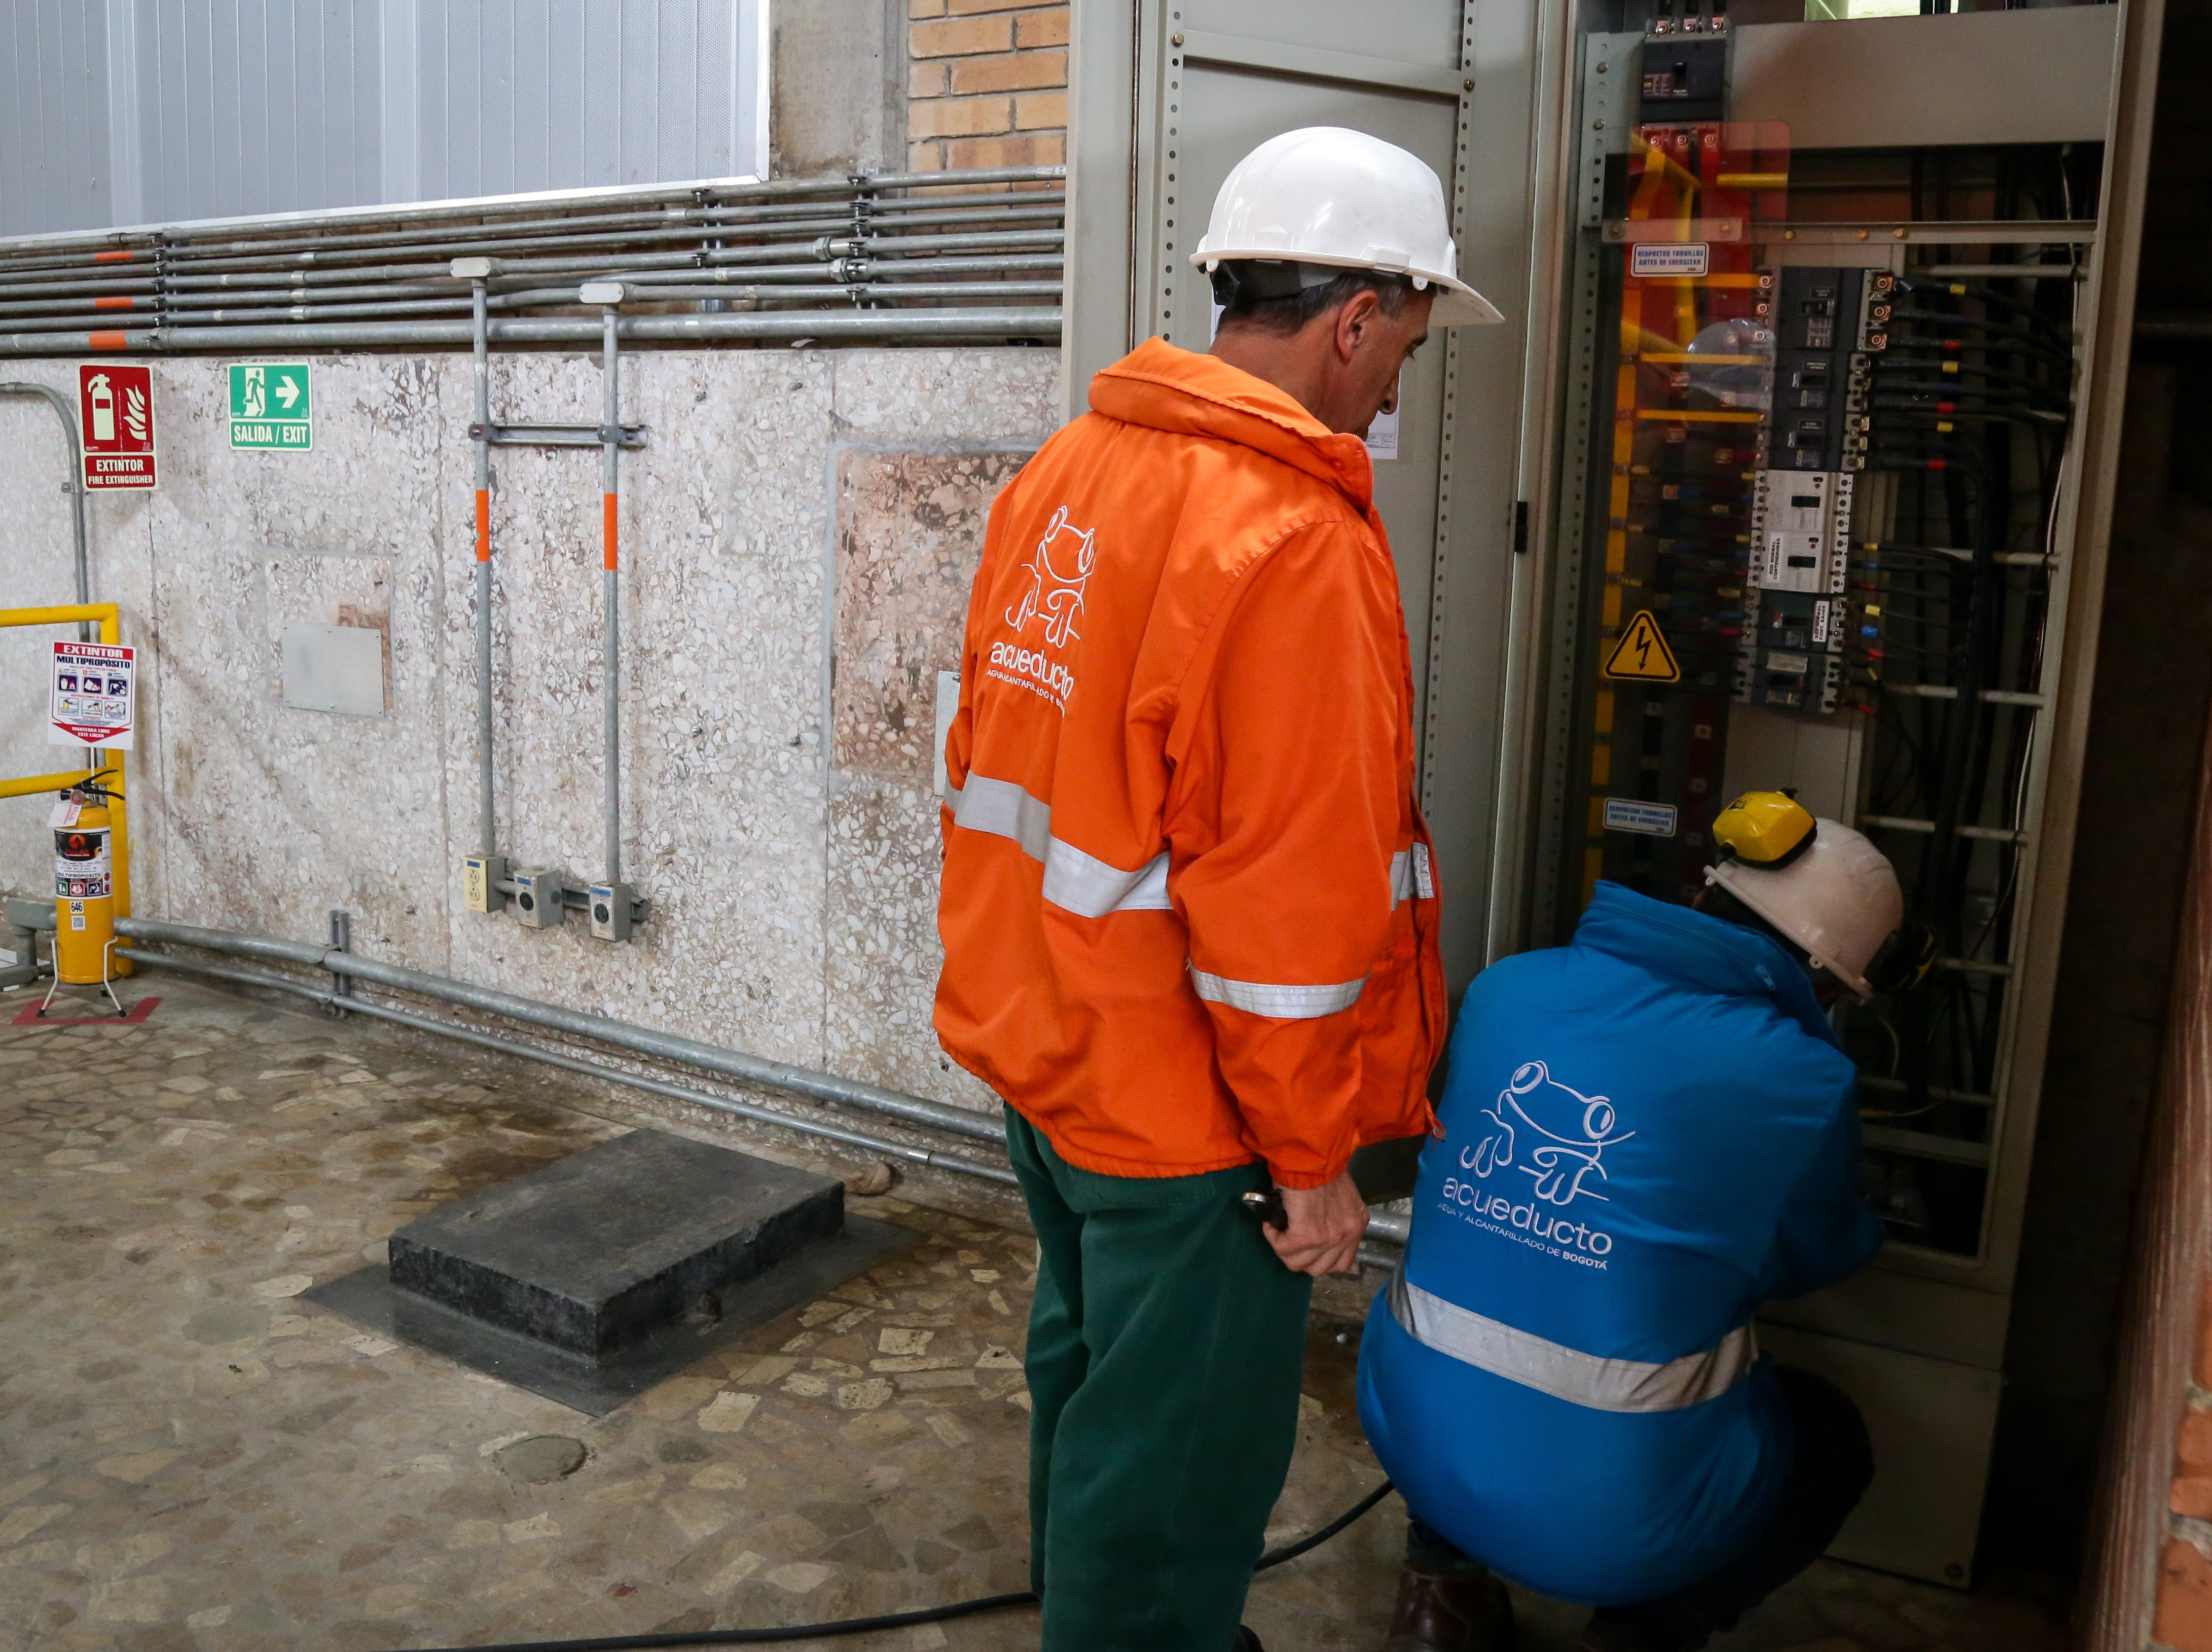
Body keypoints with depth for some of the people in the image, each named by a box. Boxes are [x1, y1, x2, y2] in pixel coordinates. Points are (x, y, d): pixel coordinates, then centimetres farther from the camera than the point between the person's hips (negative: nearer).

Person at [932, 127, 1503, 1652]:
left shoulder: (1066, 471, 3)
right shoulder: (1290, 540, -24)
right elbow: (1291, 893, -24)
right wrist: (1315, 1154, -13)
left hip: (1039, 1046, 9)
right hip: (1178, 1100, -9)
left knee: (1093, 1372, 28)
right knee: (1175, 1463, 10)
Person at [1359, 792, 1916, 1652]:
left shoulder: (1507, 988, -1)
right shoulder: (1800, 1081, -12)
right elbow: (1813, 1257, 7)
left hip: (1413, 1440, 3)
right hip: (1605, 1506, -3)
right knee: (1833, 1437, 25)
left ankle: (1444, 1582, 21)